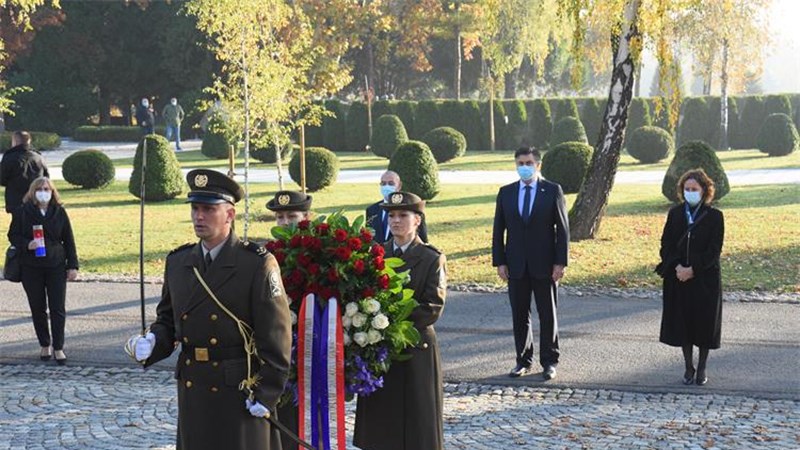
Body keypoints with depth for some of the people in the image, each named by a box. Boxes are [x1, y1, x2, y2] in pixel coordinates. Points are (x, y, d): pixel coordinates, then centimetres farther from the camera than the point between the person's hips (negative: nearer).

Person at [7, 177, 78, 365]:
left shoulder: (59, 212, 2)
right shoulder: (22, 212, -1)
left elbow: (68, 240, 5)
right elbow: (13, 235, 4)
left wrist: (72, 265, 1)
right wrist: (26, 244, -17)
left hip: (56, 266, 0)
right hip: (31, 268, 0)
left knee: (58, 308, -3)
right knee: (38, 309, 8)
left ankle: (58, 347, 5)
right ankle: (45, 345, 22)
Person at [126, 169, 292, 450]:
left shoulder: (257, 264, -9)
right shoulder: (177, 262, 9)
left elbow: (276, 335, -10)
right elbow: (167, 318, 17)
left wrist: (266, 395, -12)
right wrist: (151, 343, -5)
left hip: (242, 394, -5)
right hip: (192, 392, 5)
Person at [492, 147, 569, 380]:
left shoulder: (553, 191, -1)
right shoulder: (506, 193, 6)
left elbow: (562, 228, -3)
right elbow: (498, 229, 7)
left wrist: (560, 262, -9)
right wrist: (499, 262, -1)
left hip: (544, 265, -2)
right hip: (516, 265, 2)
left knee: (548, 315, 5)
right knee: (519, 315, 7)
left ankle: (549, 362, 15)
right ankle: (523, 360, 18)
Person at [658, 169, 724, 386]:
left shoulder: (714, 216, -4)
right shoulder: (675, 214, 5)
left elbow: (714, 250, -9)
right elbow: (666, 245, 4)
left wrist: (693, 269, -16)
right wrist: (676, 267, -12)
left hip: (705, 279, -3)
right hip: (678, 278, 3)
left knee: (704, 322, 3)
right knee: (682, 321, 6)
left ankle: (701, 368, 16)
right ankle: (689, 367, 18)